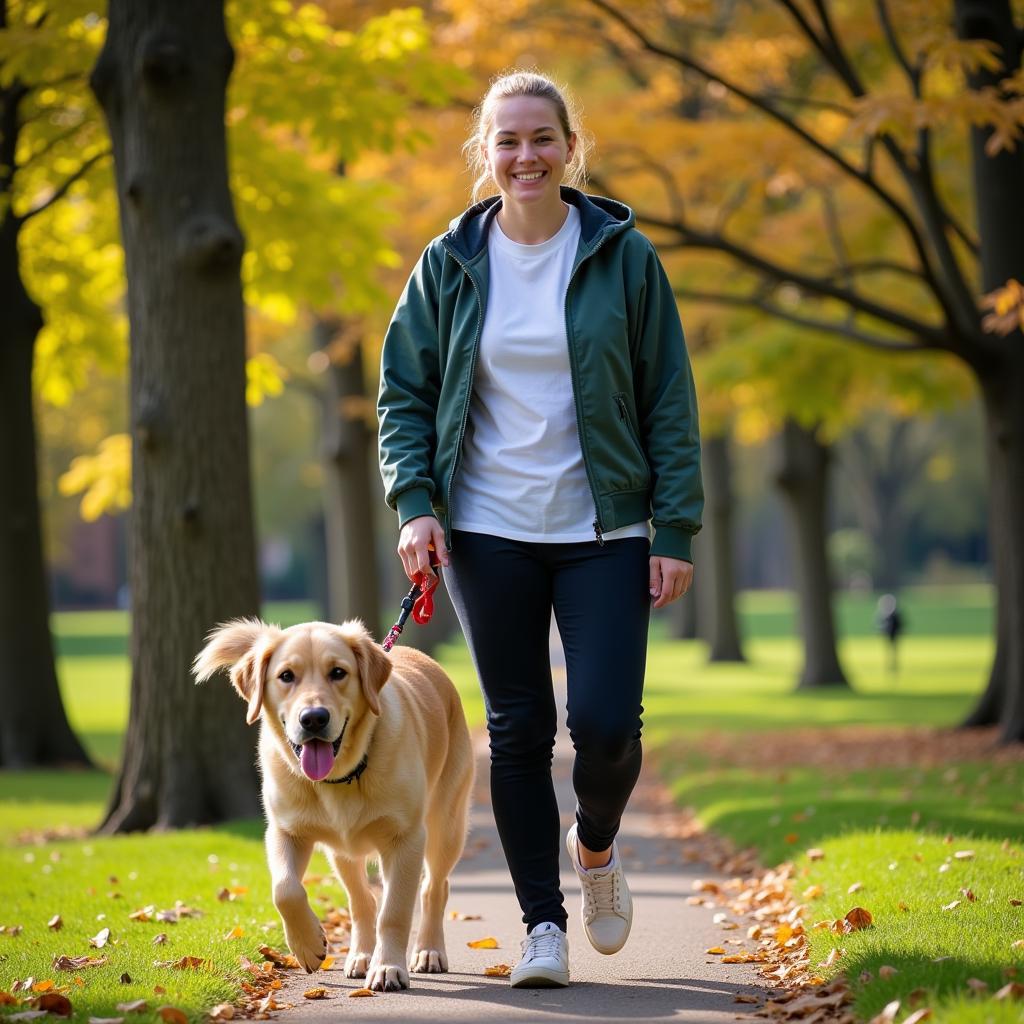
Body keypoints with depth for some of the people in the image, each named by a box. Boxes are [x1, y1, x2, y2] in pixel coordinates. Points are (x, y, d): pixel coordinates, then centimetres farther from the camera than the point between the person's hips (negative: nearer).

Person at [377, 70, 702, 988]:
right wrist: (416, 503, -6)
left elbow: (669, 402, 0)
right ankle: (543, 923, 14)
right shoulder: (450, 265, 3)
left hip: (603, 533, -1)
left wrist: (676, 531, -6)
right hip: (488, 534, 1)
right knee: (517, 730, 3)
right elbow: (404, 393, 9)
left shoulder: (622, 256, -1)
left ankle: (596, 845, 22)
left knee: (605, 721, -11)